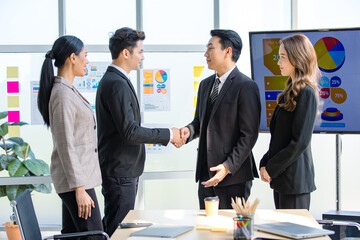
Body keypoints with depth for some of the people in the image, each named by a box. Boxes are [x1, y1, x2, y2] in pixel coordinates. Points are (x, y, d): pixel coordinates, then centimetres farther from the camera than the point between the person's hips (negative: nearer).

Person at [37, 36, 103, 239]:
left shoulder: (69, 90, 13)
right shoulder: (63, 94, -18)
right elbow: (66, 146, -20)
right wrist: (79, 189, -20)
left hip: (81, 174, 10)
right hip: (74, 177, -10)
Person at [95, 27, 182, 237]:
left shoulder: (115, 80, 15)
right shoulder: (116, 84, -18)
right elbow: (129, 131, -24)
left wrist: (166, 134, 13)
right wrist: (168, 135, -16)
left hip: (125, 170, 11)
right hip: (120, 171, -11)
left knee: (120, 227, 16)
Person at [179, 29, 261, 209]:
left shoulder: (246, 86, -10)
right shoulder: (205, 84, 15)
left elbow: (249, 135, -13)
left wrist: (228, 167, -19)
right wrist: (189, 130, -2)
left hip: (233, 175, -7)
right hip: (205, 173, 7)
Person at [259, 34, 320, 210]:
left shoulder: (306, 93, -14)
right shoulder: (290, 92, 14)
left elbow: (300, 142, -18)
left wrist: (271, 169, -12)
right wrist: (265, 163, 7)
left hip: (294, 179, -9)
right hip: (280, 178, 9)